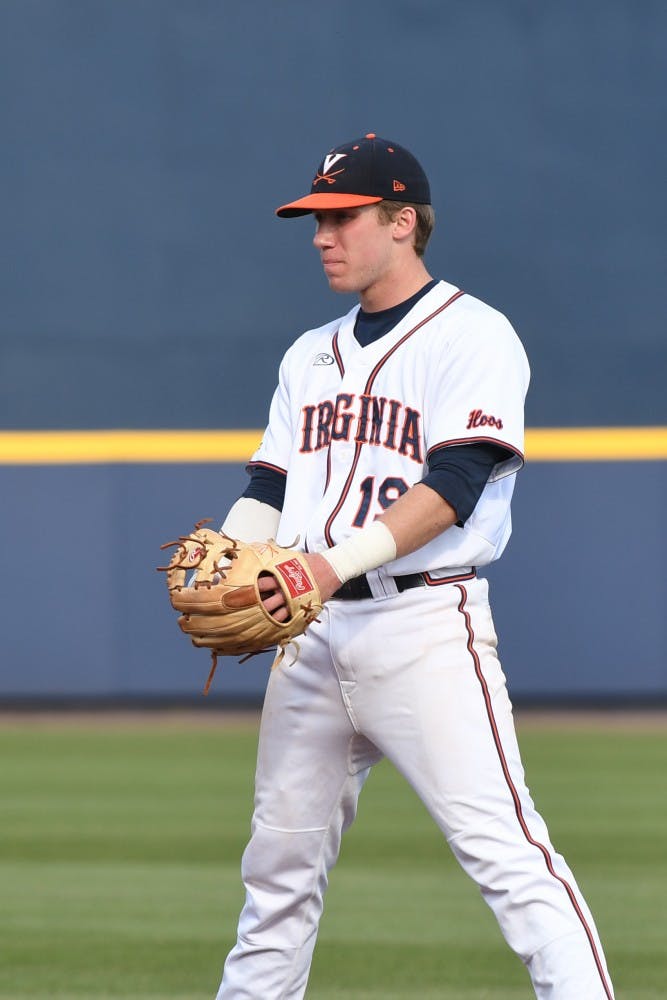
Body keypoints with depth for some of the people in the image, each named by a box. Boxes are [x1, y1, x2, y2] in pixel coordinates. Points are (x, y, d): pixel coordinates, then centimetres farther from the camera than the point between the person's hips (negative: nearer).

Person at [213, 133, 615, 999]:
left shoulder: (473, 335, -4)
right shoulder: (313, 355, 20)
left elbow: (455, 486, -15)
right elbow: (270, 489, 18)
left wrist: (339, 562, -27)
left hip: (425, 623, -7)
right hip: (313, 633, 7)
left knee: (503, 849, -15)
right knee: (280, 861, 11)